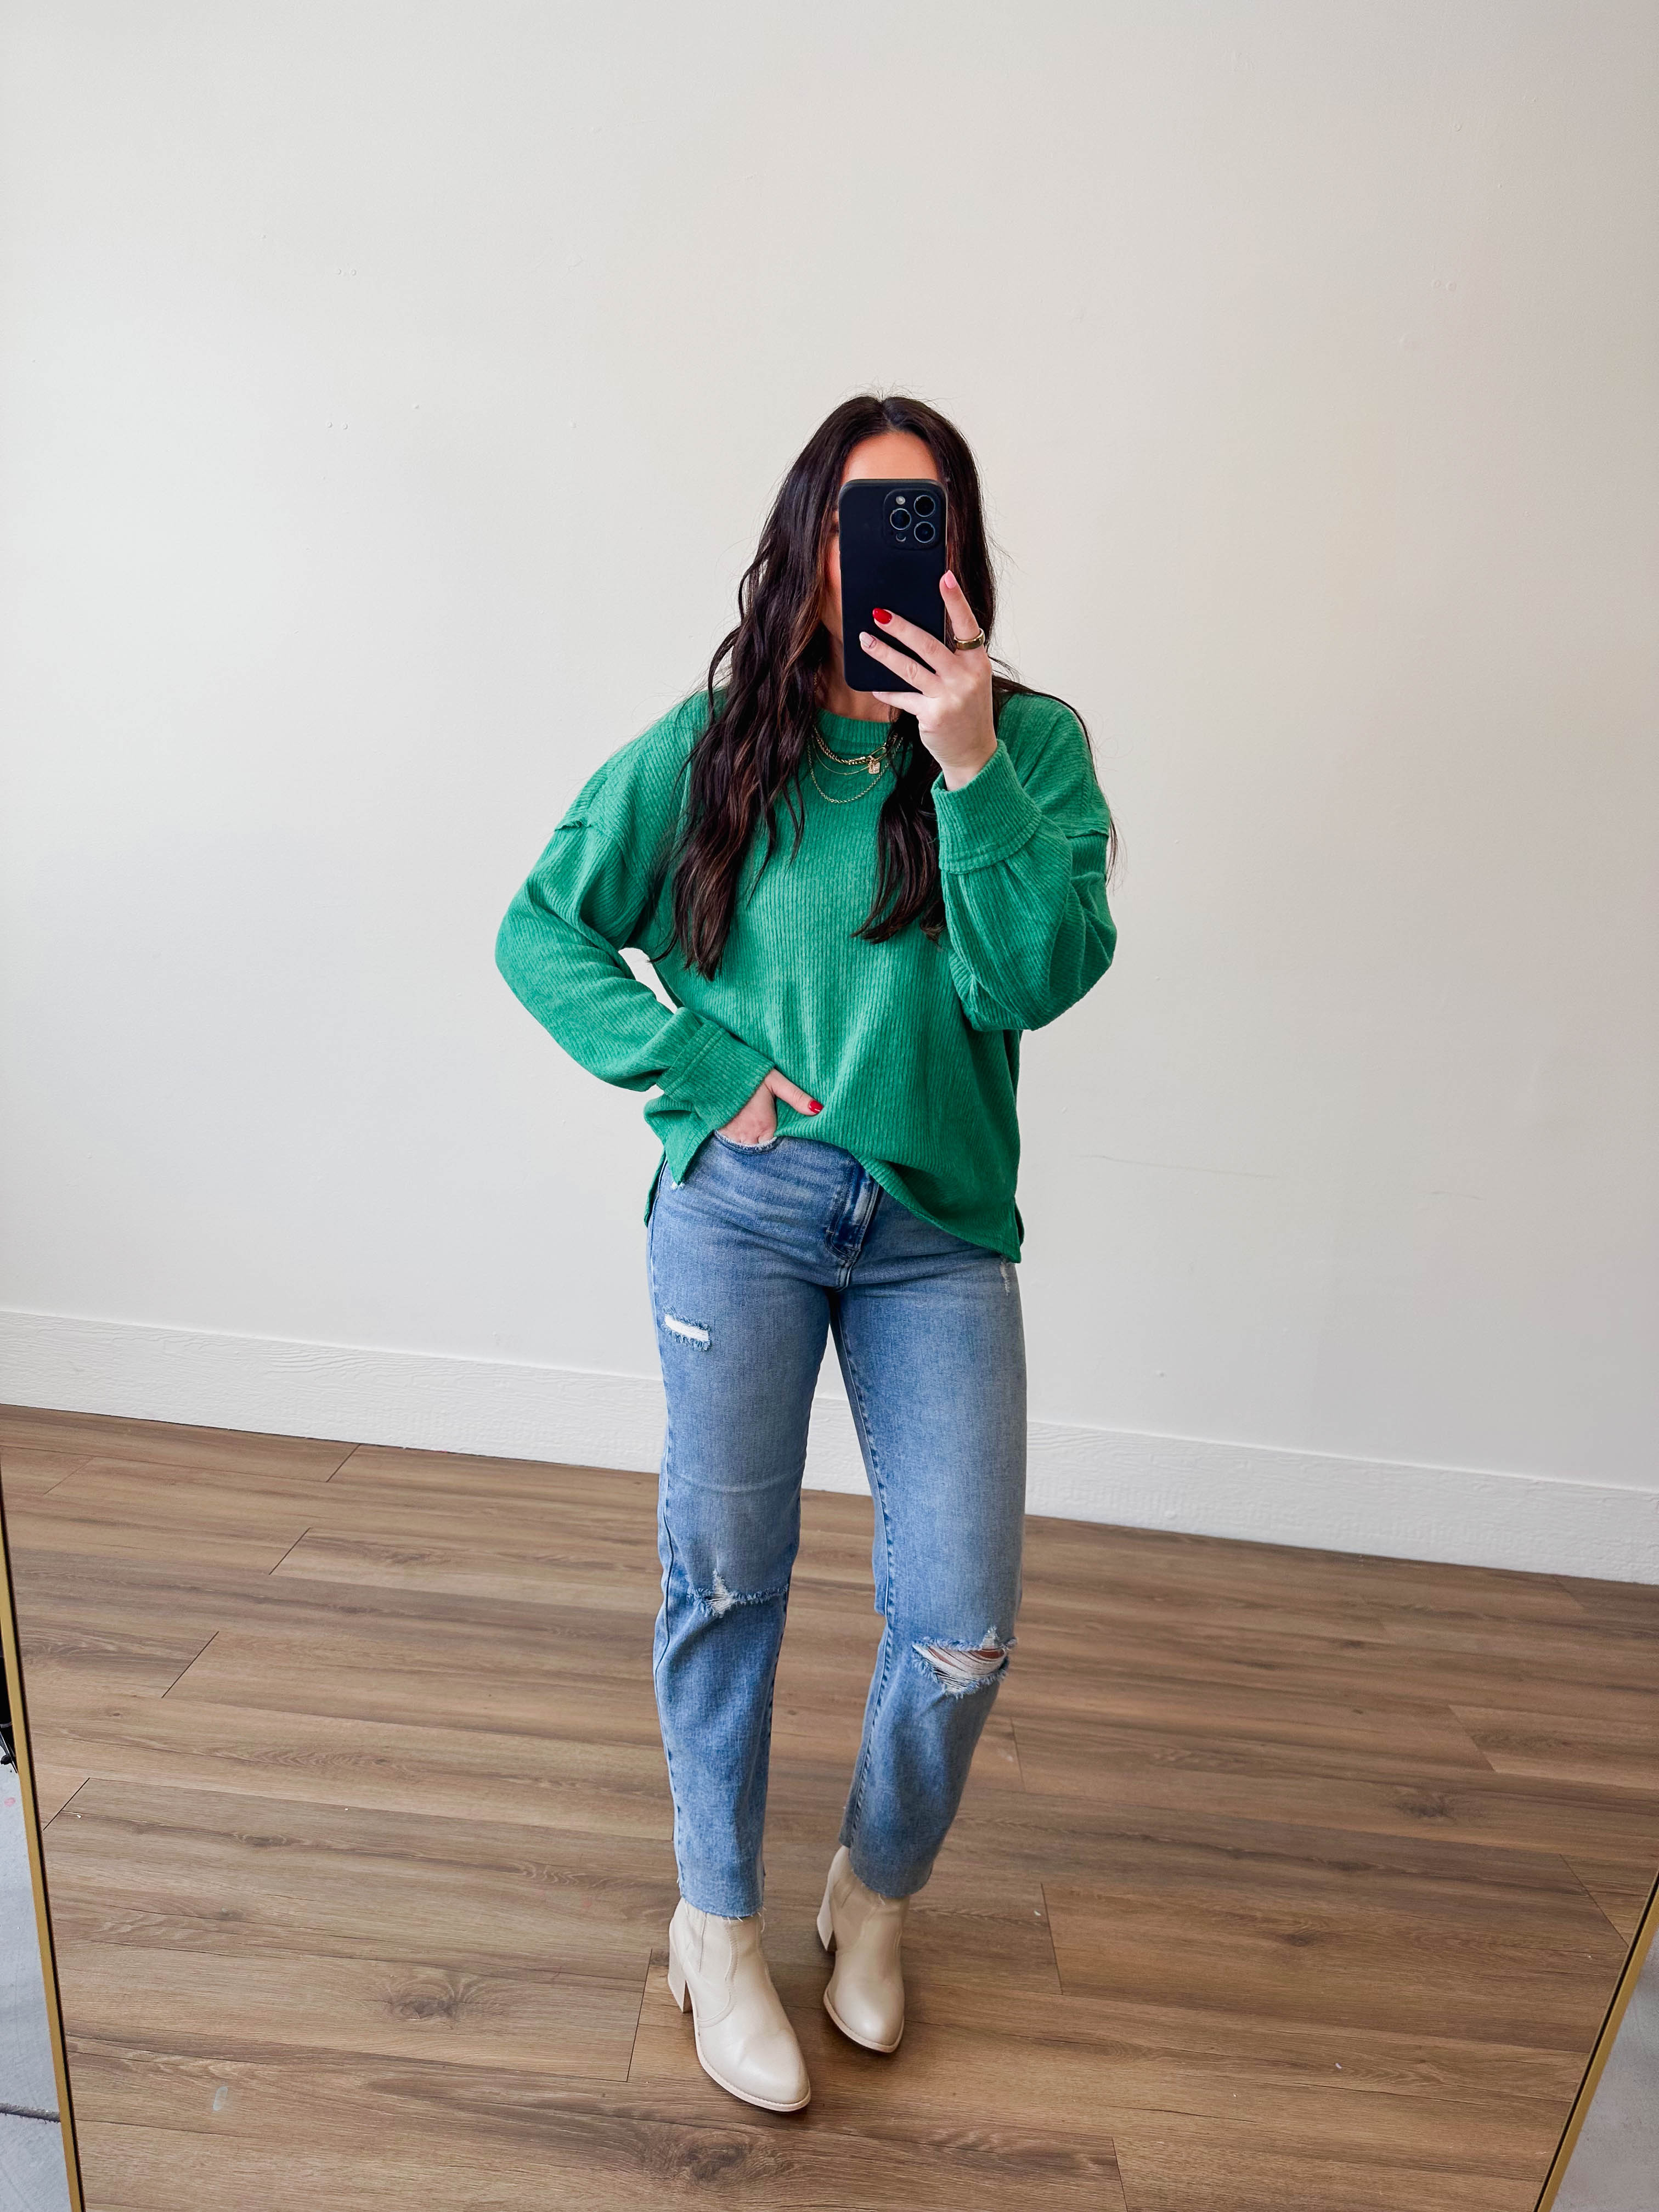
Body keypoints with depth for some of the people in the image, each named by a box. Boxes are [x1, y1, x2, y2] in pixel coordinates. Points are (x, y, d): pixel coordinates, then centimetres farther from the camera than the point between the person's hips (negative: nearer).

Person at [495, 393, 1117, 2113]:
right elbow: (540, 929, 6)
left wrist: (968, 763, -18)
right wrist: (701, 1068, -5)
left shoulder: (1034, 743, 3)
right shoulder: (709, 746, 3)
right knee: (724, 1577, 5)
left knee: (961, 1628, -1)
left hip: (939, 1227, 1)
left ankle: (878, 1890, 33)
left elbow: (1041, 976, -9)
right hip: (744, 1204, 0)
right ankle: (719, 1926, 32)